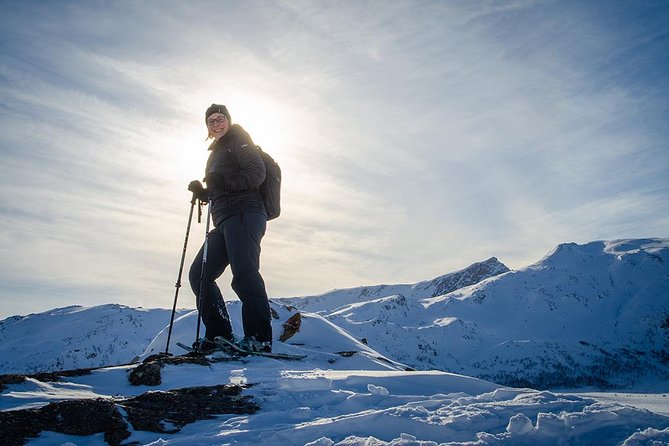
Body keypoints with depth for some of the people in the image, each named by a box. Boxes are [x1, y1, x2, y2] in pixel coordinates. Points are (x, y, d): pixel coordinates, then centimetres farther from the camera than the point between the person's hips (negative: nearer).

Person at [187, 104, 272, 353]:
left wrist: (222, 180, -16)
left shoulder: (238, 141, 7)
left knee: (244, 272, -23)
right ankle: (220, 334, 2)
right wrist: (201, 192, 13)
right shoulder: (216, 153, 31)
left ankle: (259, 338, -27)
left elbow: (257, 174, -9)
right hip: (224, 222, 9)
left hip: (244, 214, -9)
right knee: (199, 274, 2)